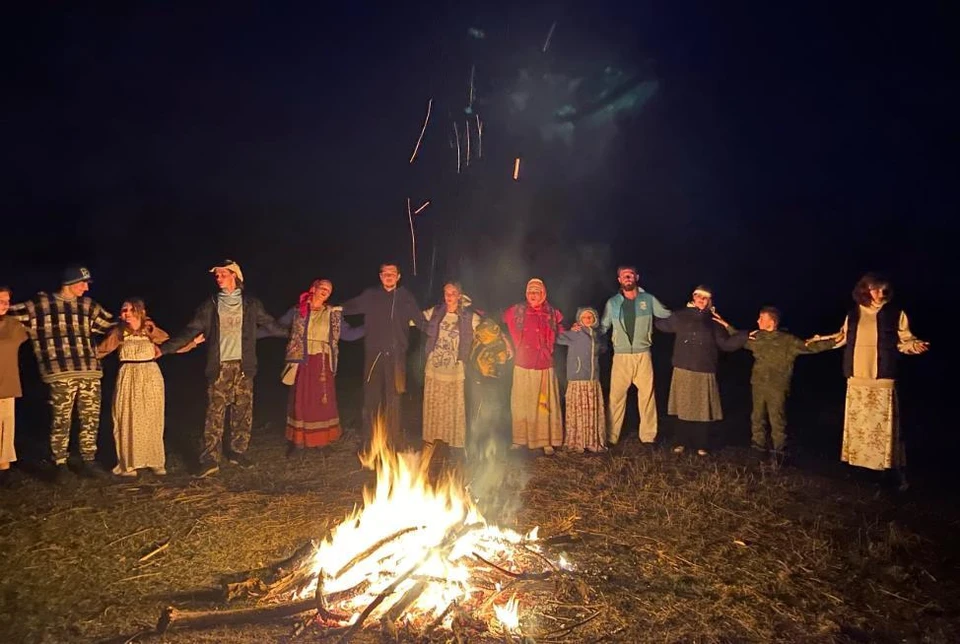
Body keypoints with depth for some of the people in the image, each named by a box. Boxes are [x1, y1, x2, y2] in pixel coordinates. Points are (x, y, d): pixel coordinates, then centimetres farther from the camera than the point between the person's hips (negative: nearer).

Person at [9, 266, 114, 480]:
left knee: (91, 420, 7)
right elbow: (9, 313, 10)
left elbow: (112, 324, 20)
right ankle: (59, 465, 10)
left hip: (90, 372, 4)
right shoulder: (40, 304, 4)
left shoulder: (88, 306, 15)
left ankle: (87, 462, 18)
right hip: (62, 374, -4)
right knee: (61, 420, -2)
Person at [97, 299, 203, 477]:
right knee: (127, 421, 3)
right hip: (128, 379, 0)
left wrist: (194, 342, -8)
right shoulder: (118, 332, 1)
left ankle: (156, 462, 17)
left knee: (151, 421, 7)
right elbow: (100, 351, 6)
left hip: (150, 378, 0)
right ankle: (129, 463, 16)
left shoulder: (152, 331, 1)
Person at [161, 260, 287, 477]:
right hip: (219, 367, -1)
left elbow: (270, 325, 15)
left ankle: (237, 451, 19)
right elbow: (191, 331, 4)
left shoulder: (251, 304, 8)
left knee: (243, 412, 5)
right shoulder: (210, 305, 7)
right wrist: (164, 348, -4)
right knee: (215, 413, -6)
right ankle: (209, 459, -3)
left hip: (243, 367, 1)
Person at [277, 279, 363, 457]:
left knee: (322, 401, 5)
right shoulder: (297, 311, 4)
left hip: (324, 364, 1)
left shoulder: (334, 314, 8)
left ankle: (320, 439, 18)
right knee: (301, 401, 2)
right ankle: (298, 441, 12)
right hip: (302, 362, -1)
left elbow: (348, 334, 7)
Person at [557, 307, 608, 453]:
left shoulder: (597, 335, 13)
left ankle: (593, 441, 16)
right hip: (577, 379, -5)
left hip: (593, 380, 5)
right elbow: (557, 338, -8)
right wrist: (571, 331, -5)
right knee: (577, 411, -5)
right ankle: (576, 442, 1)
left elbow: (603, 348, 29)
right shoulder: (575, 333, -2)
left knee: (593, 411, 7)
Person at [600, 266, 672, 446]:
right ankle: (611, 437, 10)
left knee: (647, 395, 3)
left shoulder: (648, 299, 4)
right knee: (616, 396, 1)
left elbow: (668, 315, 7)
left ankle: (648, 436, 14)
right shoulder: (612, 303, 6)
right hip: (621, 356, 0)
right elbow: (603, 328, 9)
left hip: (643, 355, 0)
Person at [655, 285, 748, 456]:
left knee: (703, 410, 3)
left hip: (704, 373, -1)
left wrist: (744, 336, -10)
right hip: (682, 371, 1)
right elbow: (661, 324, 21)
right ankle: (681, 442, 19)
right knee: (682, 408, 7)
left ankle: (701, 445, 15)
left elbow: (726, 344, 1)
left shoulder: (714, 321, 5)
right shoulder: (680, 316, 6)